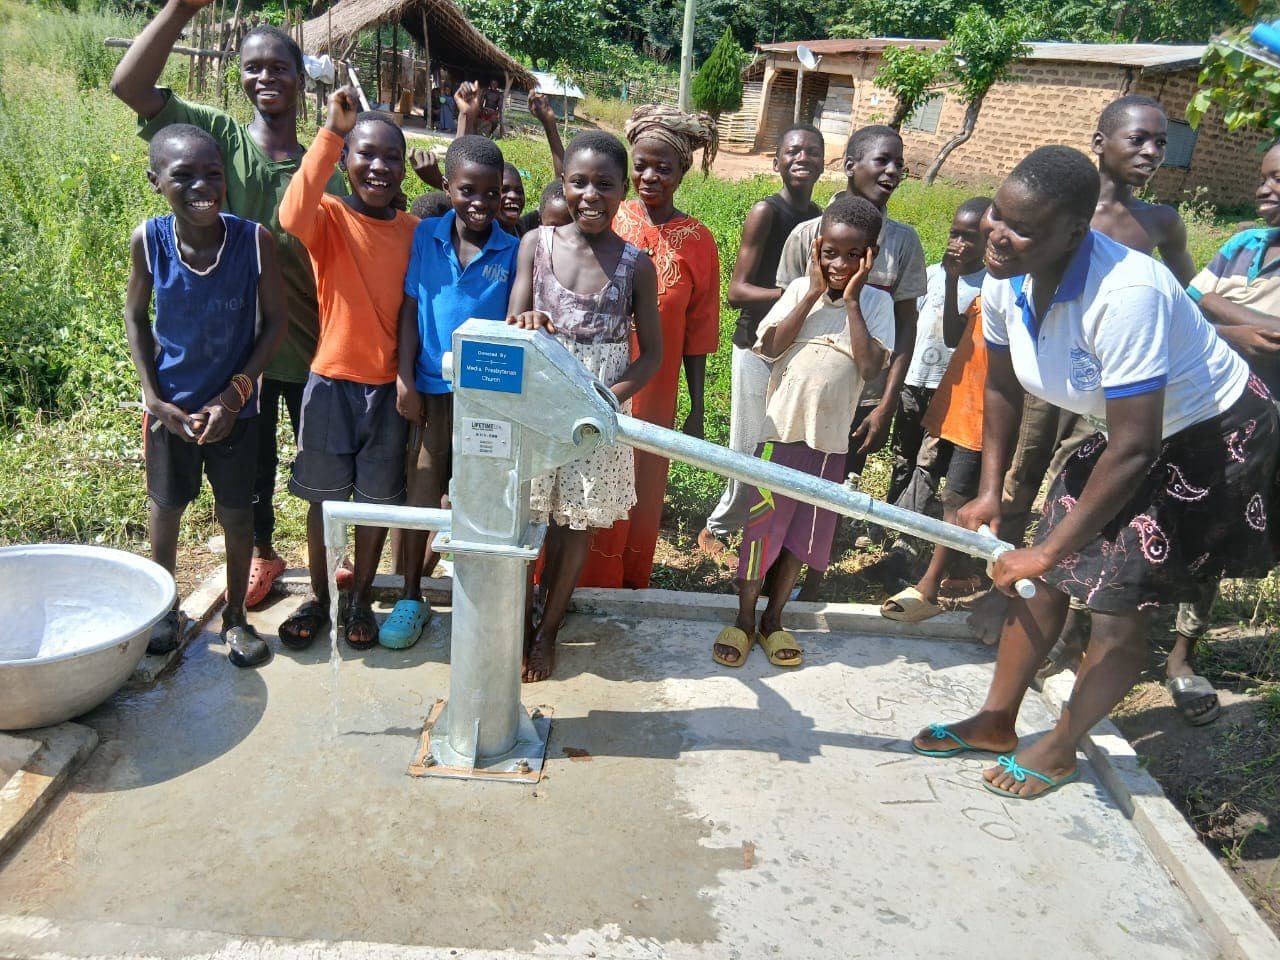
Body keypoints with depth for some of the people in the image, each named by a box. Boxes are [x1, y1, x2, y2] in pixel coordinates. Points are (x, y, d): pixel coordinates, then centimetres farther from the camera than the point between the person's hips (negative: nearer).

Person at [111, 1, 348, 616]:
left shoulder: (325, 168, 0)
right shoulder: (219, 138, -4)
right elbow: (128, 85, -17)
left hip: (310, 350, 0)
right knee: (250, 461, 16)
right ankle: (262, 554, 39)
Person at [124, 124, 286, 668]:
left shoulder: (254, 240, -18)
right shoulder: (148, 241, -14)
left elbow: (275, 322, -9)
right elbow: (135, 317, 0)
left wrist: (233, 396, -14)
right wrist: (155, 399, -7)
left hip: (233, 406, -1)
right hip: (169, 405, 1)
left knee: (236, 514, 10)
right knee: (166, 505, 17)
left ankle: (236, 616, 31)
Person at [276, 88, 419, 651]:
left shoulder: (415, 231, 2)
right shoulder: (330, 218, -8)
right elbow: (293, 217, -31)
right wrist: (331, 131, -32)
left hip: (389, 387, 2)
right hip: (331, 382, -2)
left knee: (376, 498, 12)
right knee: (323, 497, 11)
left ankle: (360, 600, 30)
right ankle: (318, 597, 30)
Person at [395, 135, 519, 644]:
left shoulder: (513, 252, -5)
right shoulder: (426, 236, -1)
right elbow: (410, 310, 0)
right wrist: (404, 378, -5)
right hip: (430, 391, 1)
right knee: (420, 492, 8)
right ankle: (411, 598, 24)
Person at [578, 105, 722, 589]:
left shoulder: (697, 242, -2)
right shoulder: (607, 222, -1)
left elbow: (697, 332, 1)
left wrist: (697, 410, 2)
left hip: (652, 391, 0)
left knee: (637, 491, 10)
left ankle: (625, 584, 29)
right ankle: (569, 579, 26)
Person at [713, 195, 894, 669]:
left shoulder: (876, 303, -2)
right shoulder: (800, 290, -3)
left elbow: (870, 368, -15)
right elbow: (770, 347, -16)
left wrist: (851, 301, -15)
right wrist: (815, 293, -15)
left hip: (830, 438, 2)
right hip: (782, 429, -1)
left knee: (803, 533, 12)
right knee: (762, 525, 4)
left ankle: (773, 620, 29)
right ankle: (743, 620, 21)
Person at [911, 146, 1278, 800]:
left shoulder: (1124, 294, -38)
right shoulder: (1006, 281, -15)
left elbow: (1133, 450, -34)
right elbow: (1001, 388, 2)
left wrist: (1051, 550, -27)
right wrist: (990, 490, -1)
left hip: (1213, 438, -7)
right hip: (1127, 429, 7)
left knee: (1117, 607, -4)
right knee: (1044, 580, 8)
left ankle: (1061, 749, 21)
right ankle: (996, 722, 26)